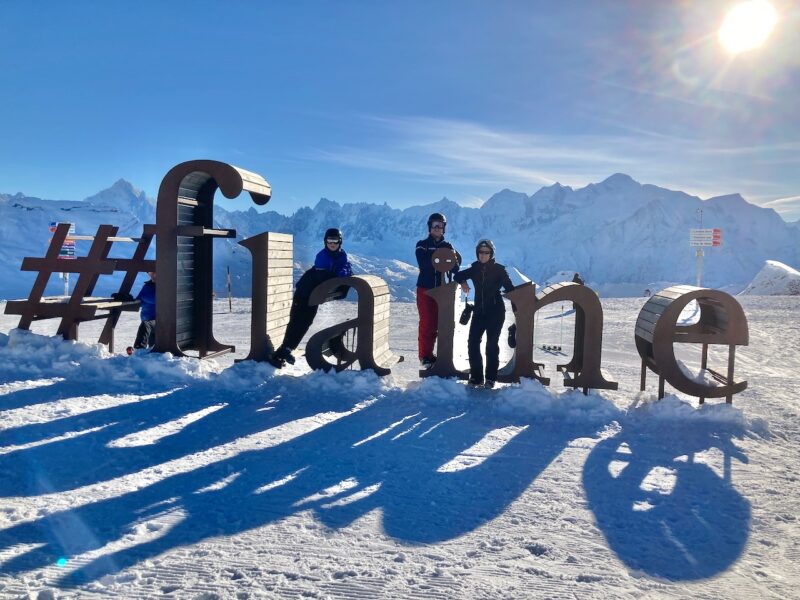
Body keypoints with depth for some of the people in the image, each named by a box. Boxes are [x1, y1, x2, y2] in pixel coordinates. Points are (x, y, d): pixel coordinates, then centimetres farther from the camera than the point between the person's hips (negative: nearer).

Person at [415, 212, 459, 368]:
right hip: (425, 289, -3)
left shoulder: (447, 247, 9)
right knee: (426, 323, -2)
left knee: (436, 323, 8)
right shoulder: (422, 245, 0)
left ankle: (429, 353, 20)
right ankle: (424, 356, 7)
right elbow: (423, 265, -16)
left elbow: (454, 267, 0)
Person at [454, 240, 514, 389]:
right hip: (479, 311, 4)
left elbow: (509, 288, -4)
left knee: (492, 344, -3)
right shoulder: (474, 269, 6)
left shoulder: (499, 269, -4)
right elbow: (458, 276, 20)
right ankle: (476, 376, 8)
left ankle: (491, 378, 7)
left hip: (496, 311, -4)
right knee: (473, 342, -2)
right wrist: (463, 282, 1)